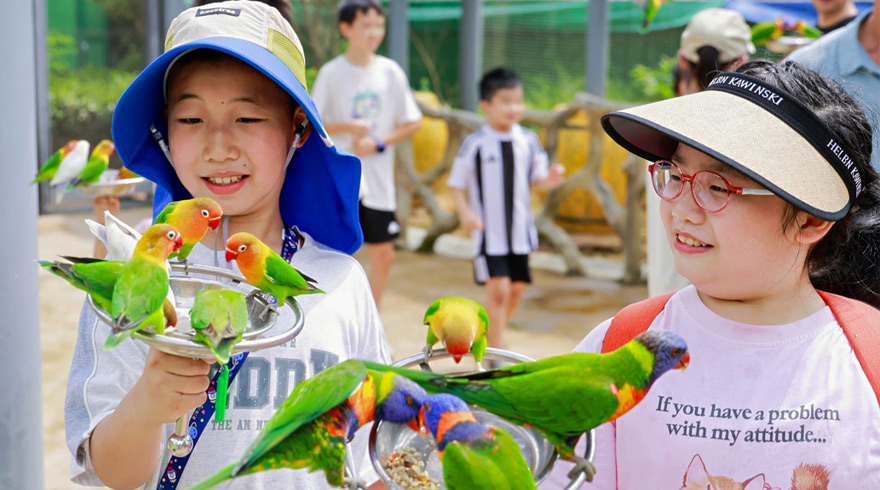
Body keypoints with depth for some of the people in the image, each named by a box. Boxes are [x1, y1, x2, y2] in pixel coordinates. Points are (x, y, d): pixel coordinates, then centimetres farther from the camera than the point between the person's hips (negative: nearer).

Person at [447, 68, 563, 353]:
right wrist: (465, 213, -17)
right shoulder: (475, 144, -8)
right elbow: (456, 184, -2)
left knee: (517, 289, 11)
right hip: (489, 230, -5)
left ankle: (490, 337, 35)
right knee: (498, 289, -12)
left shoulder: (528, 141, 2)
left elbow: (535, 180, 11)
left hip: (520, 230, 5)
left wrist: (549, 180, -11)